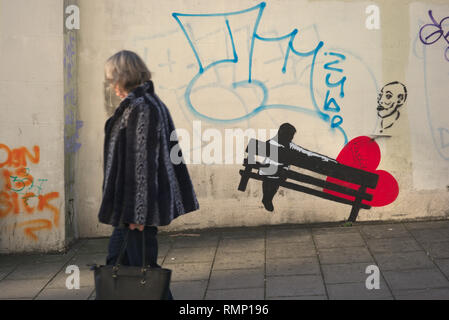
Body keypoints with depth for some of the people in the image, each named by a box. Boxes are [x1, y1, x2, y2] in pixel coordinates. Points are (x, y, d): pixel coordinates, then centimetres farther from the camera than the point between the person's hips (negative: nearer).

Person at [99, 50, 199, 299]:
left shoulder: (139, 108, -18)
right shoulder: (153, 103, 12)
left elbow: (141, 160, -22)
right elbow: (168, 152, 16)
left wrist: (137, 211, -22)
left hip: (137, 200, -10)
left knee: (142, 264, -1)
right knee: (117, 258, 17)